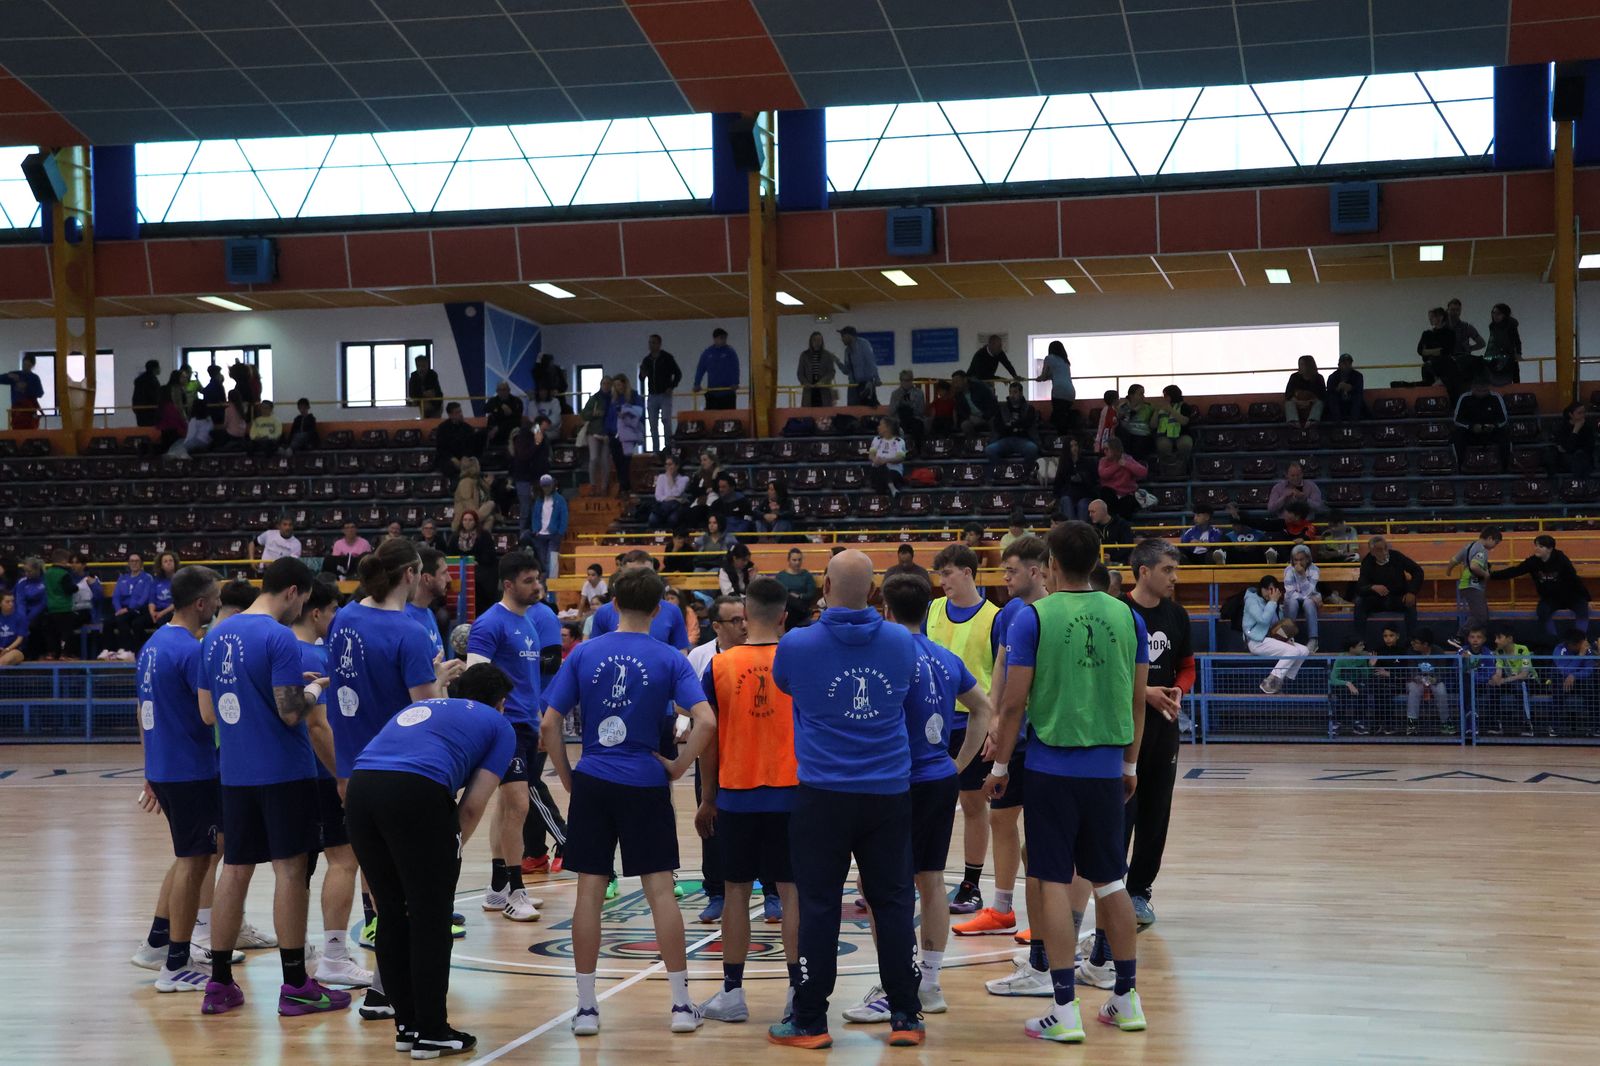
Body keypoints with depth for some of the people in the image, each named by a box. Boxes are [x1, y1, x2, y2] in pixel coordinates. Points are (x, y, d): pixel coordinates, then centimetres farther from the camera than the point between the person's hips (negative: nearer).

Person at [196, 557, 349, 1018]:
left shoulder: (215, 635, 9)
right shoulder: (279, 638, -13)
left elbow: (207, 713, 13)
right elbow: (291, 712, -18)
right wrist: (314, 691, 1)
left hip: (235, 773, 7)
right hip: (284, 772, -7)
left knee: (234, 870, 11)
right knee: (290, 870, -1)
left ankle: (219, 984, 14)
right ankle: (296, 986, 3)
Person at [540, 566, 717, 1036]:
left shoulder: (583, 654, 1)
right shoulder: (669, 659, -3)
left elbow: (549, 724, -1)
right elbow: (705, 722, -14)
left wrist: (567, 777, 8)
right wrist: (678, 766, -2)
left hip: (592, 782, 1)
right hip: (646, 785, -1)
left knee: (589, 891, 5)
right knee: (660, 890, 4)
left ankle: (586, 1006, 9)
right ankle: (681, 1004, 8)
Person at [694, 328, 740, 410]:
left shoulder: (730, 352, 1)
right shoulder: (707, 353, 7)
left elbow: (735, 370, -7)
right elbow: (700, 369, 7)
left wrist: (735, 383, -21)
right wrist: (697, 384, -4)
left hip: (728, 392, -2)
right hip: (712, 393, 2)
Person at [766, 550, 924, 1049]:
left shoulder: (797, 645, -8)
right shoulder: (901, 642, -1)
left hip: (824, 792, -2)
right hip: (889, 792, 2)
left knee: (818, 907, 4)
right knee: (893, 903, 9)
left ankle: (810, 1021, 9)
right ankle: (906, 1017, 13)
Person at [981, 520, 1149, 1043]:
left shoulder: (1033, 618, -8)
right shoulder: (1127, 617, 4)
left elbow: (1014, 702, -8)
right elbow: (1138, 700, 9)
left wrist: (1000, 765, 2)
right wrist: (1130, 764, 20)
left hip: (1051, 767, -4)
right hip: (1106, 769, 4)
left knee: (1054, 883, 1)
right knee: (1110, 882, 14)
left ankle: (1065, 1010, 1)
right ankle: (1127, 1000, 22)